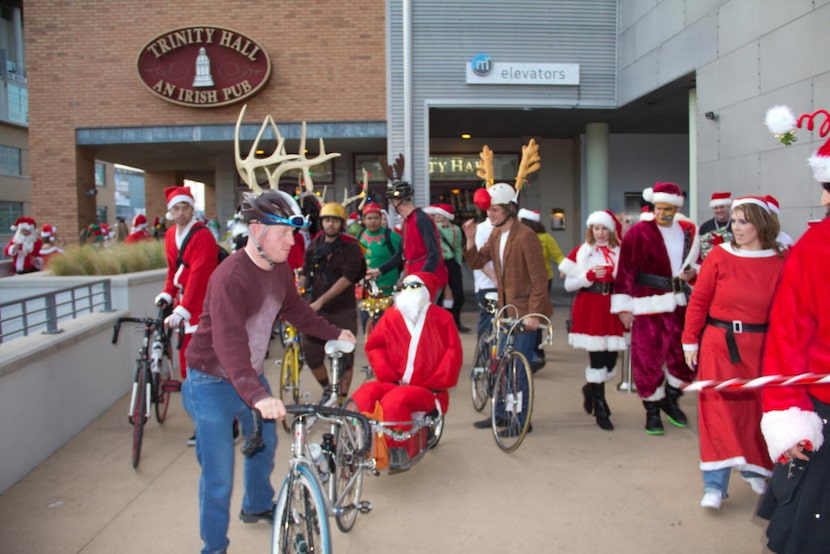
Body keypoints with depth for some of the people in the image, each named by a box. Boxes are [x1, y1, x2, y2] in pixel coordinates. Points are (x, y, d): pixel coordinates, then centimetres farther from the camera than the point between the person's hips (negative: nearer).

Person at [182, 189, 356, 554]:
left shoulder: (280, 270, -4)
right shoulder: (230, 277, -30)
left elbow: (295, 309, 15)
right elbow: (229, 343, -41)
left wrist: (335, 334, 18)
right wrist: (257, 396, -52)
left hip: (252, 375, 8)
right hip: (213, 382, -8)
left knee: (264, 443, 25)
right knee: (219, 475, -4)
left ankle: (257, 506, 50)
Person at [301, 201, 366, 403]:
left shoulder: (351, 247, -8)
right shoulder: (314, 246, 6)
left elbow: (346, 279, -17)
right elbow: (306, 274, 15)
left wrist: (321, 301, -21)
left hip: (343, 310, -4)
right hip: (316, 310, 4)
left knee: (344, 357, 1)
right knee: (311, 354, 2)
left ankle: (341, 399, 14)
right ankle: (327, 390, 27)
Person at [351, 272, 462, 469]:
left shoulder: (441, 317, 1)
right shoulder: (391, 316, 7)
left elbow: (453, 352, -1)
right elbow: (374, 346, 11)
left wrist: (435, 382, -7)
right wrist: (388, 375, -2)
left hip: (427, 389, -3)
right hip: (394, 383, 4)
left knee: (394, 401, -34)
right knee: (362, 396, -26)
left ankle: (397, 451, -16)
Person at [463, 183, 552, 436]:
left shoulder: (525, 236, -18)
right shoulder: (495, 235, 7)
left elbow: (539, 278, -18)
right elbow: (476, 262, 7)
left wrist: (534, 313, -20)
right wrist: (470, 239, -9)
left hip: (526, 310, -8)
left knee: (520, 366, -2)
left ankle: (522, 421, 11)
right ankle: (501, 413, 29)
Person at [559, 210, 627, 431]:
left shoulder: (619, 252, 10)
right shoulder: (581, 252, 5)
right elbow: (568, 284, 2)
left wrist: (613, 276, -11)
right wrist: (589, 276, -12)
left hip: (611, 310, 3)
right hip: (589, 310, -3)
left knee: (611, 359, 2)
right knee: (597, 358, -4)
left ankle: (591, 388, 34)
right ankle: (600, 410, 10)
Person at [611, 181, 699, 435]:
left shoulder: (689, 231, 7)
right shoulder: (638, 233, -7)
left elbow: (698, 262, 20)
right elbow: (625, 271, -9)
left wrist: (693, 272, -4)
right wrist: (623, 306, -12)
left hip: (679, 304, 5)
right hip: (648, 307, -4)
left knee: (684, 354, 9)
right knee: (648, 358, 0)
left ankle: (670, 400, 33)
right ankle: (652, 410, 17)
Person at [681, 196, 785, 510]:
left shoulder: (778, 264, -2)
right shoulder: (719, 256, -5)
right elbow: (698, 301, -1)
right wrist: (690, 342, -1)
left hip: (758, 346, 2)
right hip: (718, 343, -1)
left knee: (755, 408, 13)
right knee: (718, 408, -5)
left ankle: (753, 469, 36)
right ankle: (715, 485, -2)